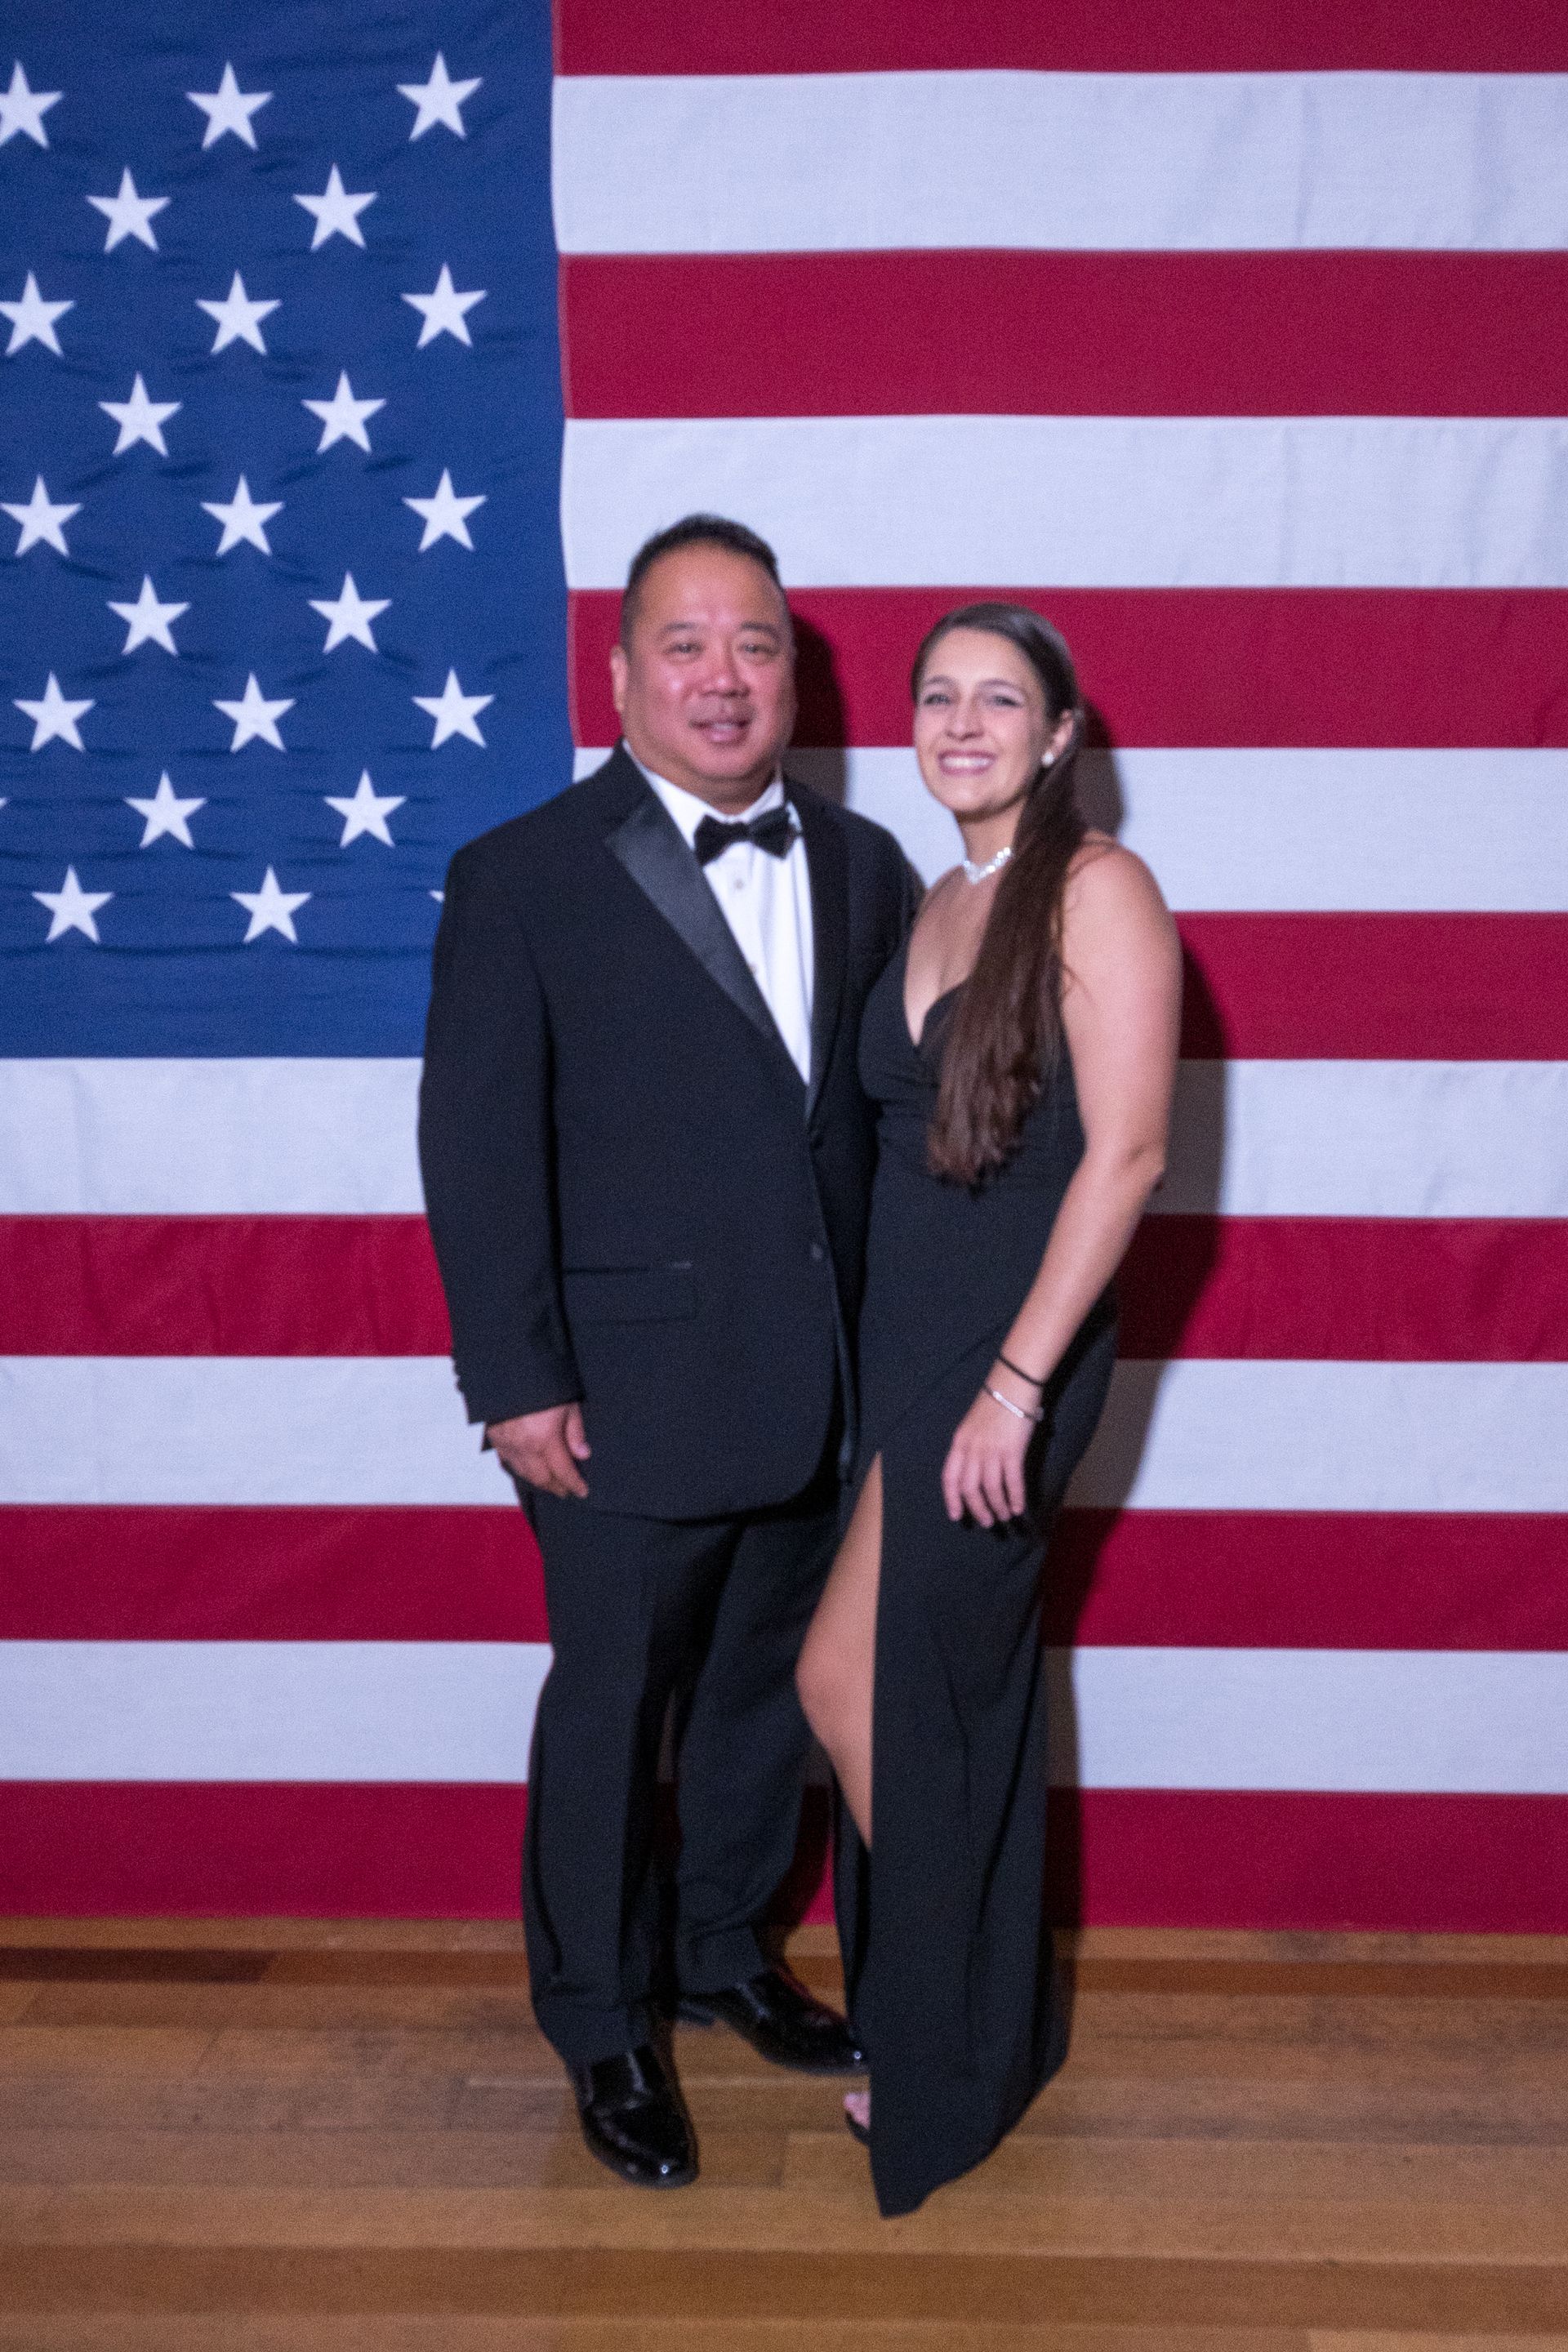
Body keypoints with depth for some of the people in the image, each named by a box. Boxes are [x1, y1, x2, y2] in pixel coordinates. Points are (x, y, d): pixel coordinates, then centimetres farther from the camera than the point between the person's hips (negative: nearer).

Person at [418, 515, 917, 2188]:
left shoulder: (861, 869, 6)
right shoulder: (521, 879, -8)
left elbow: (895, 1107, 8)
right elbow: (477, 1147, -10)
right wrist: (516, 1384, -13)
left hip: (818, 1389, 5)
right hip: (631, 1402, -5)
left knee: (767, 1690, 20)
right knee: (612, 1714, 10)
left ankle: (726, 1955, 44)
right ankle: (602, 2030, 32)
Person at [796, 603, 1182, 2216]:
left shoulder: (1097, 889, -11)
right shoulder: (938, 903, 12)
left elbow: (1127, 1150, -17)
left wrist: (1016, 1382, -20)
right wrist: (890, 1353, 10)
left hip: (1012, 1344, -7)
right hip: (903, 1342, 7)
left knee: (851, 1677, -6)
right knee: (957, 1691, 15)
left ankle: (945, 2057, 15)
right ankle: (990, 2028, 32)